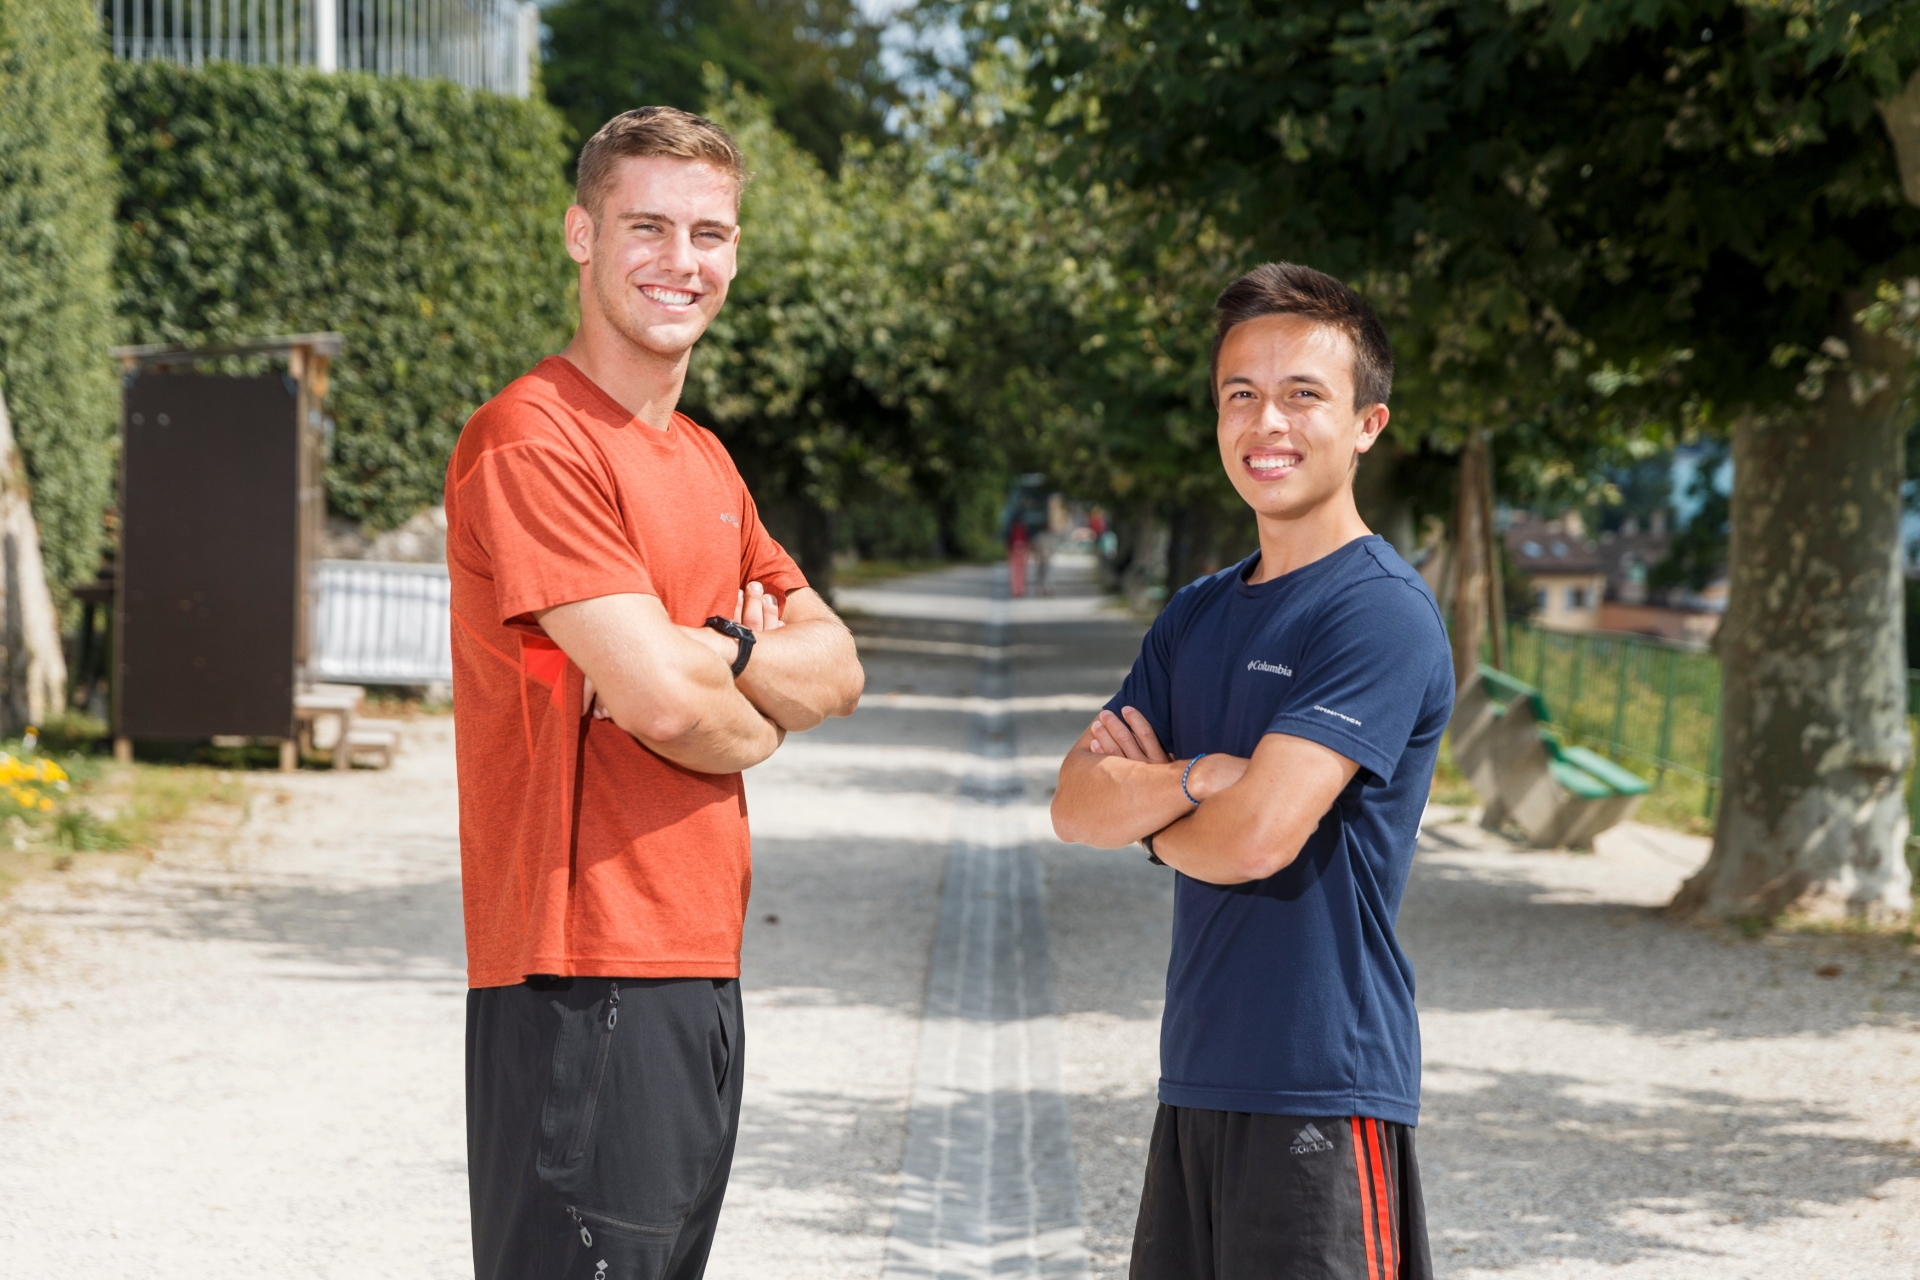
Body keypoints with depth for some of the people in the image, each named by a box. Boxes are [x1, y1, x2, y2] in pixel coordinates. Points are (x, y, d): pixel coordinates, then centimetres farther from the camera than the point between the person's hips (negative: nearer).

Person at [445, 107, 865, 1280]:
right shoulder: (532, 442, -12)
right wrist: (757, 720, 3)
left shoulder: (704, 464, 18)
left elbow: (837, 668, 12)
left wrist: (713, 655, -9)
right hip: (585, 974, -9)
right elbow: (658, 697, -20)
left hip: (702, 968, 9)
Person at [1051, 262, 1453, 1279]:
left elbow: (1257, 837, -19)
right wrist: (1200, 778, -12)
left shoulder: (1381, 613, -12)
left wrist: (1147, 801, 1)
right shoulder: (1198, 616, 14)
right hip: (1198, 1077, 8)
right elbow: (1076, 805, 7)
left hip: (1323, 1088, -8)